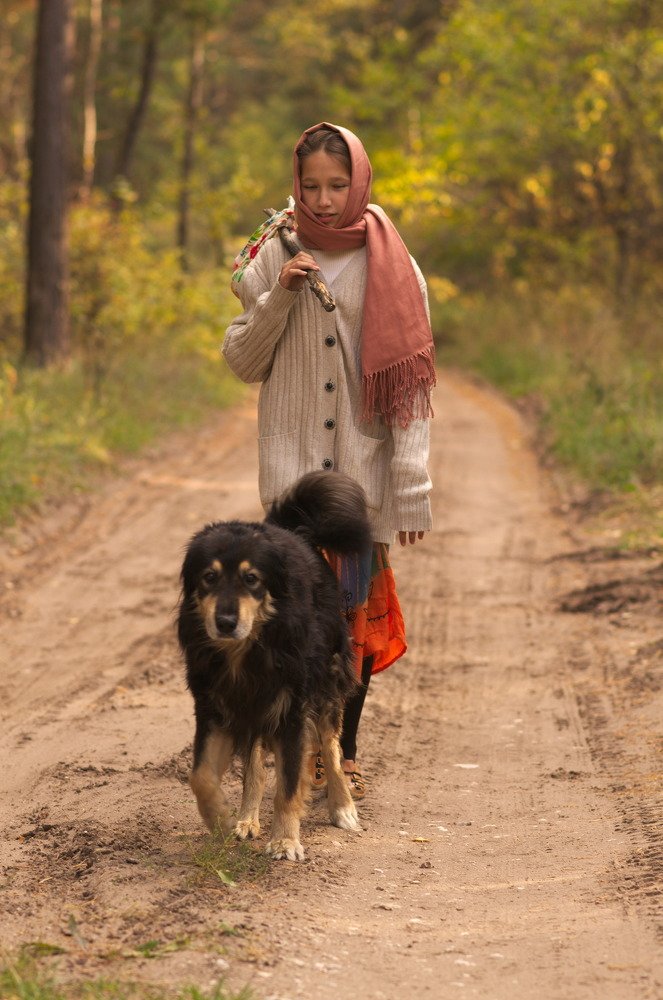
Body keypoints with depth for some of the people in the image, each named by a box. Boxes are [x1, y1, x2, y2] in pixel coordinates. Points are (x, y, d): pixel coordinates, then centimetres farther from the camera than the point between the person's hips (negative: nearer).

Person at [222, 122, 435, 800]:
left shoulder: (392, 269, 0)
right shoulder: (274, 260, 4)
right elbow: (242, 363, 3)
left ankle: (345, 749, 16)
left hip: (363, 467, 0)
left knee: (357, 610, 4)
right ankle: (306, 745, 3)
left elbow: (410, 388, -2)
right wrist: (277, 299, -13)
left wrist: (412, 491, -7)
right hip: (292, 464, 0)